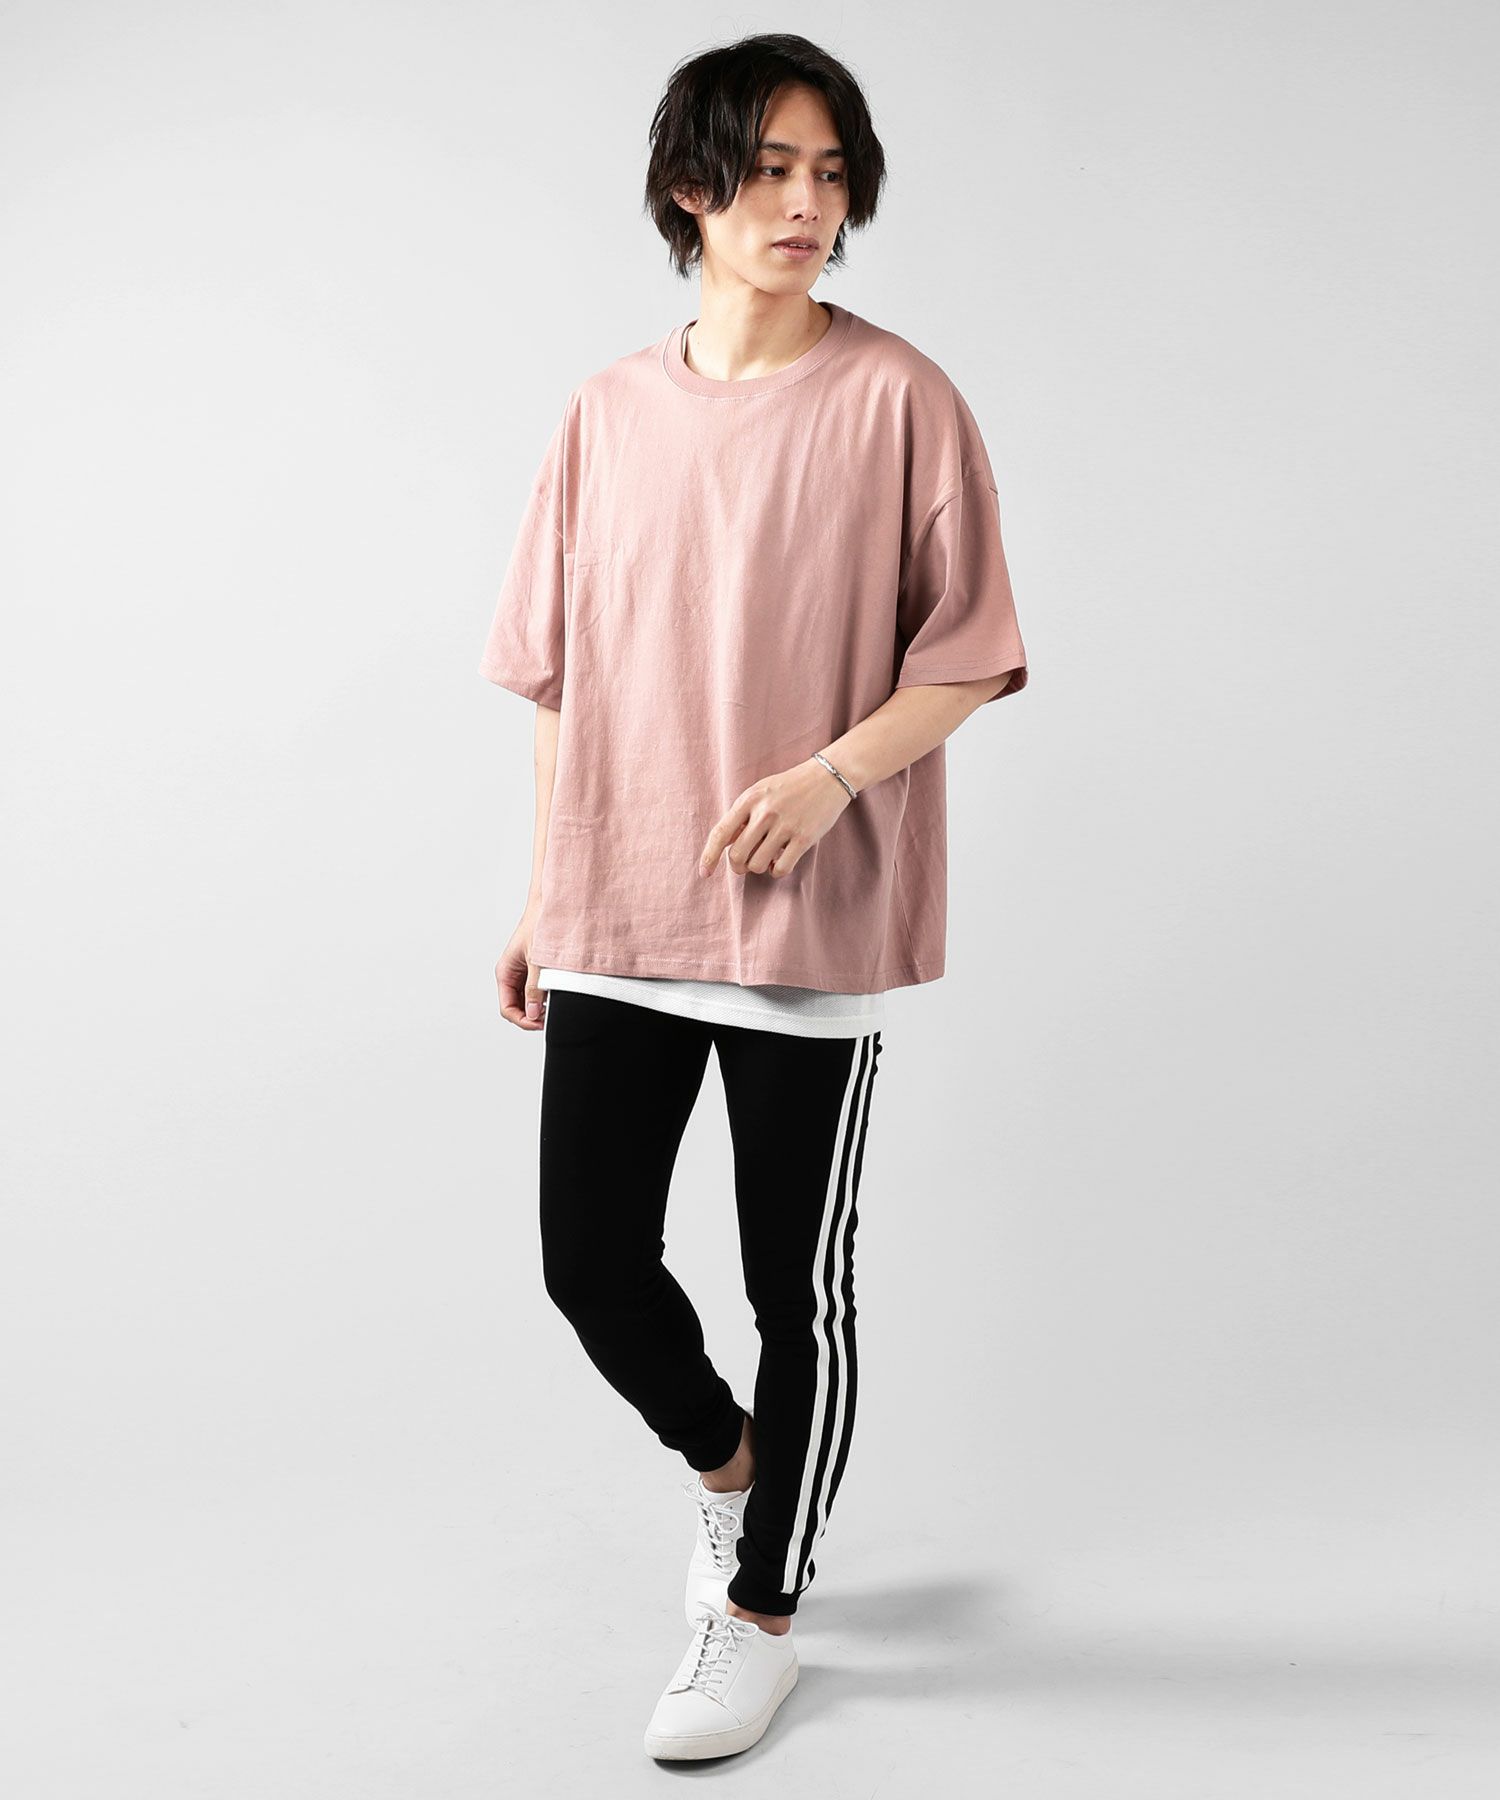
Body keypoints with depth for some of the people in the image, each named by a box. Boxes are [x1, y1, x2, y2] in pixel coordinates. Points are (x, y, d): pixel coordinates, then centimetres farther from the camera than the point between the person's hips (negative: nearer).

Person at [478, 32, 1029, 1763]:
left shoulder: (896, 400, -4)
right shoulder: (610, 411, 7)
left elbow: (970, 654, -3)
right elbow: (560, 674, 11)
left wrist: (835, 770, -20)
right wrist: (542, 899, 11)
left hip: (811, 916, -3)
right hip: (618, 912, 4)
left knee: (799, 1285, 6)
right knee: (591, 1259, 7)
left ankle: (761, 1607, 27)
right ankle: (719, 1459, 39)